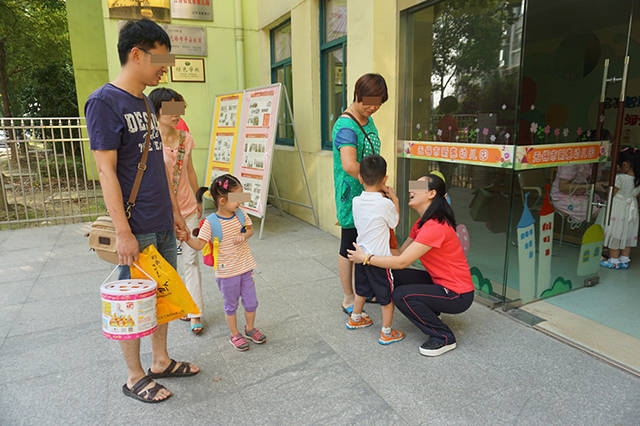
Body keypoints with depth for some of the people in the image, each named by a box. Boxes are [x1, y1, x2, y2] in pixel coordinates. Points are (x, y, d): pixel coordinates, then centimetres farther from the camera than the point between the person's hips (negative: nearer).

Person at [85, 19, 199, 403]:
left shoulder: (145, 103, 13)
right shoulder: (104, 102, -11)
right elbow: (107, 172, -16)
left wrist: (174, 211, 17)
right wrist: (123, 232, -18)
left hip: (162, 226, 8)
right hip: (136, 229, -8)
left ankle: (161, 361, 34)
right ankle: (135, 377, 24)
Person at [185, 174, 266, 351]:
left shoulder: (240, 213, -4)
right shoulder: (210, 222, -19)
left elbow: (250, 228, 9)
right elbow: (199, 245, -21)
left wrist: (244, 235, -12)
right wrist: (187, 239, -39)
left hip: (246, 267, 5)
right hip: (226, 271, -4)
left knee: (251, 302, 16)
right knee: (231, 305, 14)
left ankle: (250, 329, 41)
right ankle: (234, 335, 36)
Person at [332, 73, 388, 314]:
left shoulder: (368, 120, 10)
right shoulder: (346, 126, -20)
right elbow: (349, 165, -34)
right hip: (351, 197, -9)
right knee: (349, 247, 5)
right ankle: (348, 300, 22)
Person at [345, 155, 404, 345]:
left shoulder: (356, 201, -4)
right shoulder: (386, 204, -19)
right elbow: (394, 222, -1)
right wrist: (394, 199, 7)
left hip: (361, 255, 6)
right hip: (379, 258, -6)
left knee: (362, 289, 26)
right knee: (388, 296, 10)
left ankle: (355, 319, 44)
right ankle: (386, 332, 21)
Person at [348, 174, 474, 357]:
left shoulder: (435, 227, -27)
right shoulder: (421, 224, 5)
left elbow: (402, 262, -28)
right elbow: (400, 252, 2)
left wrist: (366, 258, -19)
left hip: (458, 295, -9)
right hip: (440, 282, 9)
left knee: (401, 295, -20)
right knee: (396, 277, 1)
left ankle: (444, 338, -4)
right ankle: (430, 312, 18)